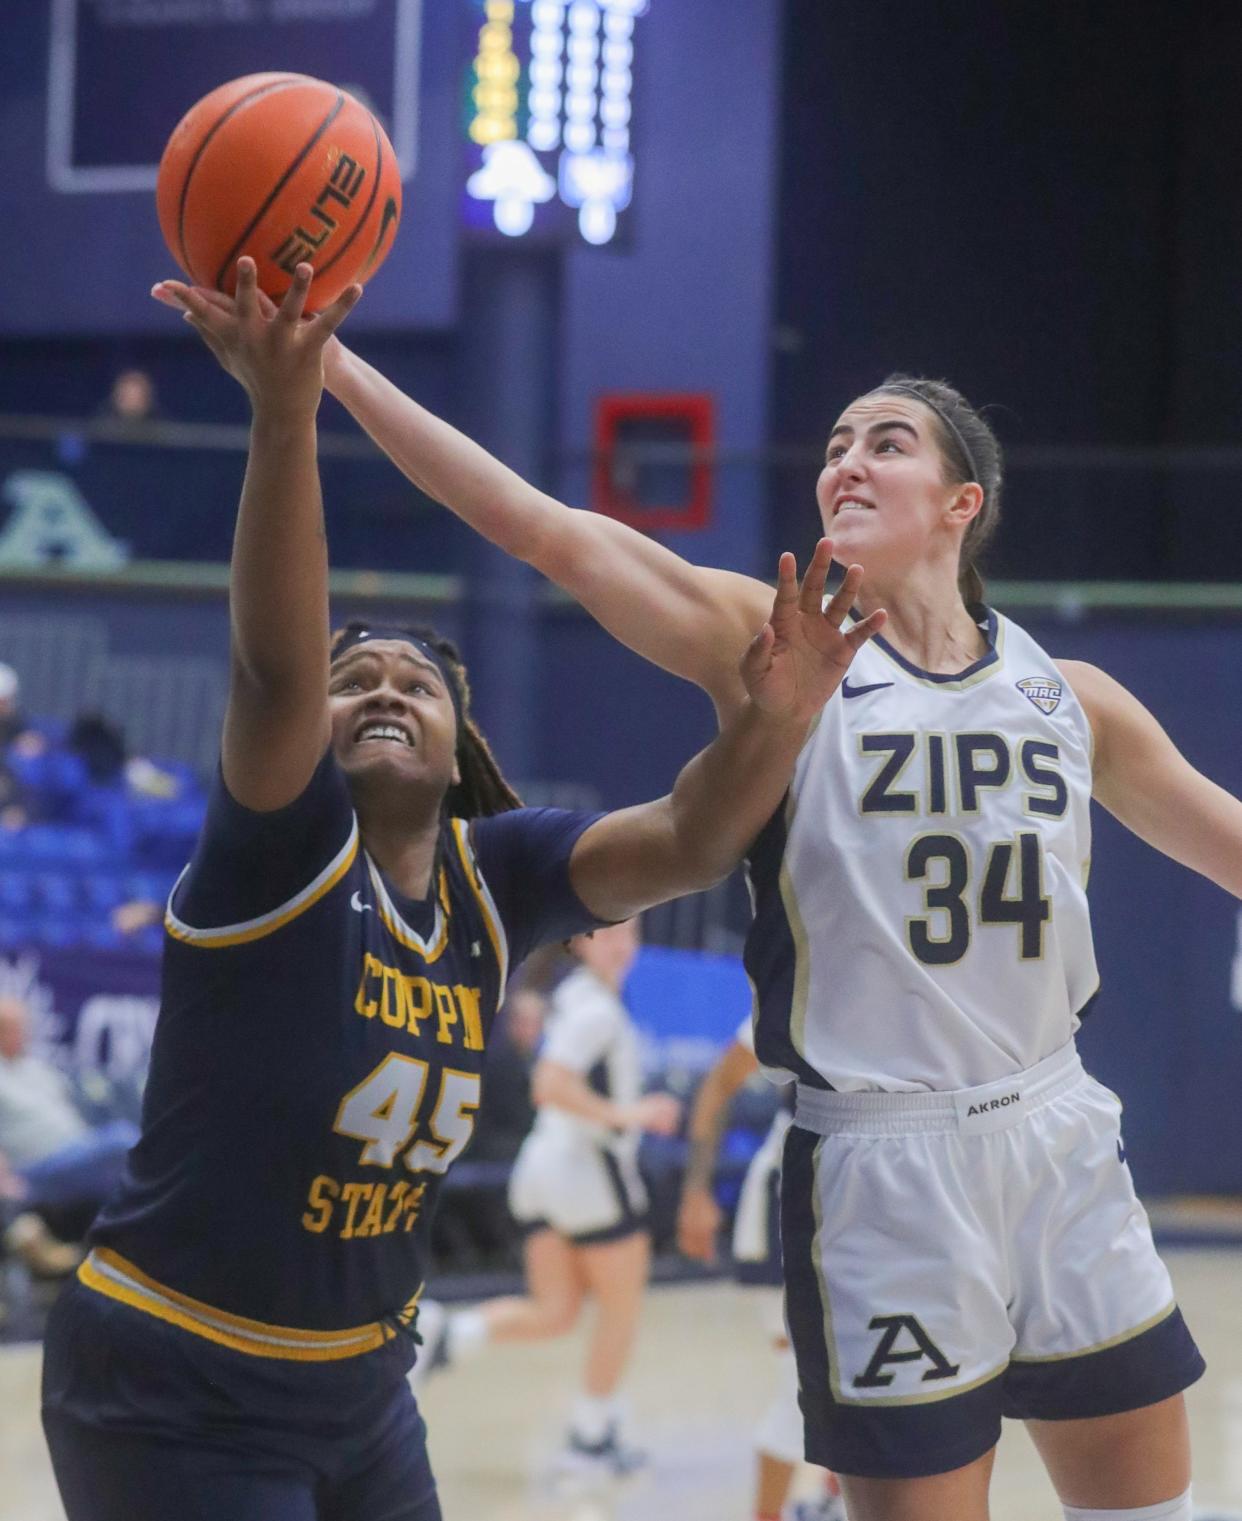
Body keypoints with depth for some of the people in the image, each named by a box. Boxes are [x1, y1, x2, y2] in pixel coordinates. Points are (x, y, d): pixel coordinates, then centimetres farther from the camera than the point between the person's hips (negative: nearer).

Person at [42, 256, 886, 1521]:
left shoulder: (488, 879, 1)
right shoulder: (279, 853, -14)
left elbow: (685, 842, -11)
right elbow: (271, 664, -31)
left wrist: (774, 717, -31)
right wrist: (284, 409, -44)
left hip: (357, 1392, 6)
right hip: (174, 1403, -6)